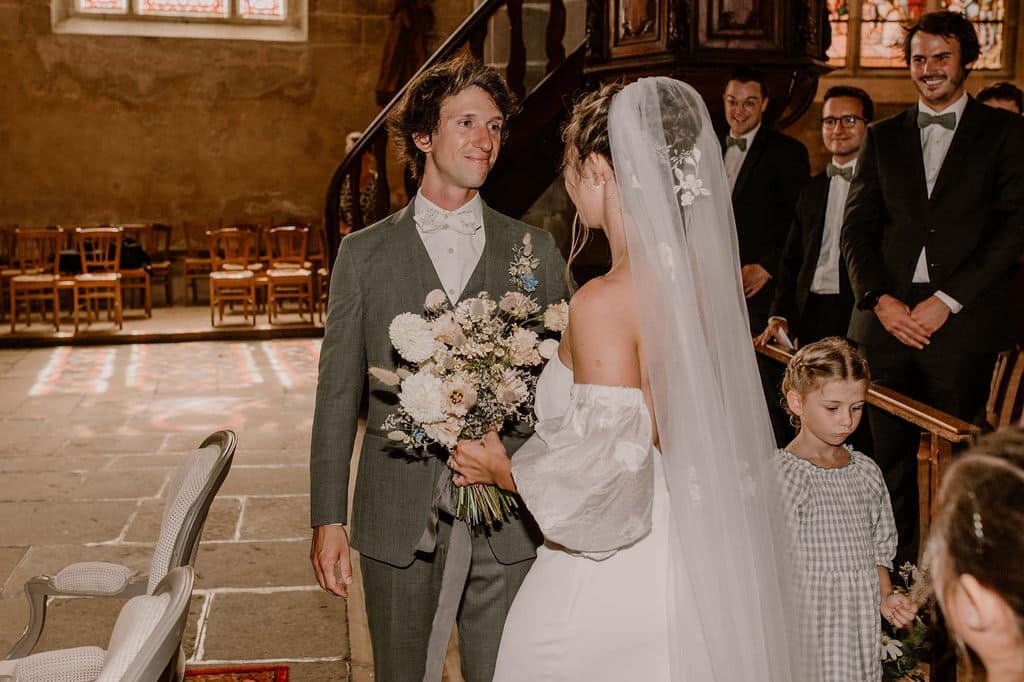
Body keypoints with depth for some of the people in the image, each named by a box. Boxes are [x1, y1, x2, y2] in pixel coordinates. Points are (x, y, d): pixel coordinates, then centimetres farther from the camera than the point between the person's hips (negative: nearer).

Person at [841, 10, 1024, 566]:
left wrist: (946, 301, -10)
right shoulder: (883, 137, 15)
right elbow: (856, 228, 11)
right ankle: (899, 571, 16)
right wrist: (880, 299, -5)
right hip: (887, 321, 3)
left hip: (962, 323, -3)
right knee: (890, 459, 5)